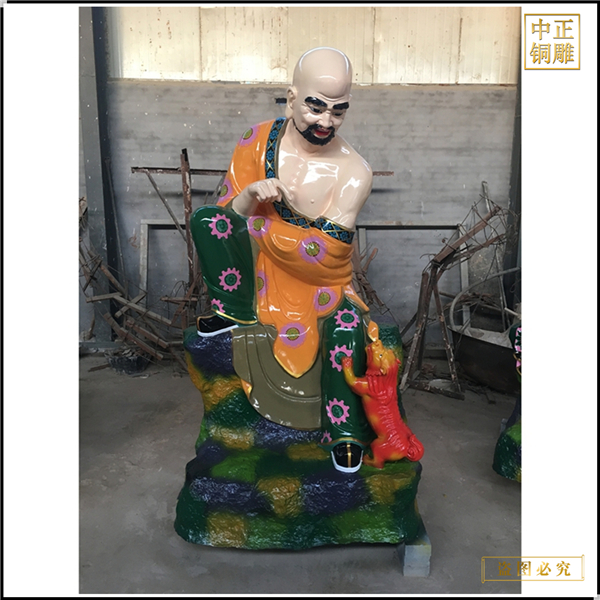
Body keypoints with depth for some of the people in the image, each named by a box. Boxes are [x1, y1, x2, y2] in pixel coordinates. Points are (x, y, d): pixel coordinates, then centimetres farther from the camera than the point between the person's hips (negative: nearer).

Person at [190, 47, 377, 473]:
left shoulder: (354, 172, -11)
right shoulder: (259, 141, -5)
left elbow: (324, 251, -17)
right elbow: (228, 213, -2)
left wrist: (254, 223, -13)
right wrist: (252, 194, -26)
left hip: (322, 284, -1)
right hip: (261, 272, 2)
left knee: (348, 326, -29)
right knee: (206, 218, -19)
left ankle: (345, 430, -6)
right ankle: (238, 314, -3)